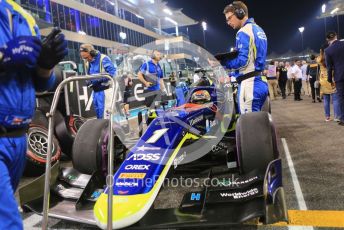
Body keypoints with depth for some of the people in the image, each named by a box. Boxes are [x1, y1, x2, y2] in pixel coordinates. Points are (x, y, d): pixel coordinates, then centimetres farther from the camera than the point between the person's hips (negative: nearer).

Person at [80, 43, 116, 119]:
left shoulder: (104, 59, -12)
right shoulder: (87, 62, 12)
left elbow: (112, 72, -18)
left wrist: (100, 79, -24)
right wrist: (88, 81, -2)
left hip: (105, 90, -8)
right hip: (96, 90, 8)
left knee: (105, 112, -7)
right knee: (98, 110, 15)